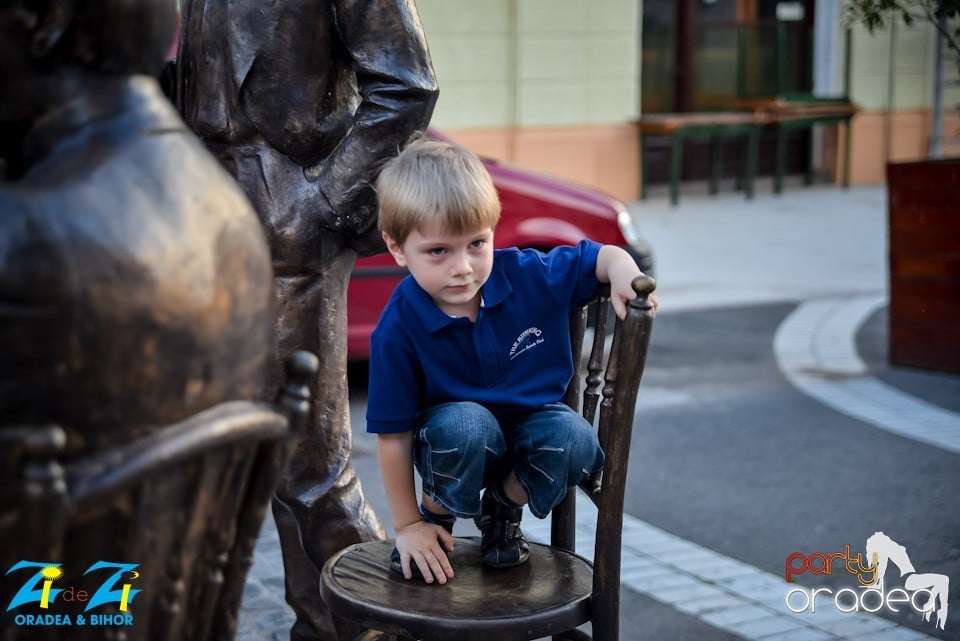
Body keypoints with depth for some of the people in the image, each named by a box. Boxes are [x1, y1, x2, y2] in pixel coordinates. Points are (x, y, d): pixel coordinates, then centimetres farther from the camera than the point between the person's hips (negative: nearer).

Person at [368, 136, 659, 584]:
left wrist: (624, 272, -26)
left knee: (575, 438, -29)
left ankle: (503, 509, 3)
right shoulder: (398, 328, -24)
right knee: (466, 423, -37)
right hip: (454, 445, -3)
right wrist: (407, 525, -12)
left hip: (531, 427, 3)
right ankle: (436, 515, -4)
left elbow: (600, 257, -1)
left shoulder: (528, 276, -17)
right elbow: (393, 435, -17)